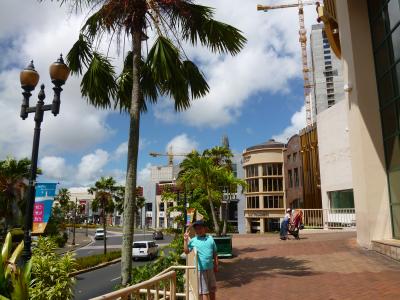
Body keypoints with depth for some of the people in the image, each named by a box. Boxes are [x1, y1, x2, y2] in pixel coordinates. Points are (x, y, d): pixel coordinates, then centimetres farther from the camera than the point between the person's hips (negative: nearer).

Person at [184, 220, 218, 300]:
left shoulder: (210, 238, 4)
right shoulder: (193, 240, -3)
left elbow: (215, 253, 9)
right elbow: (186, 251, -10)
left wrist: (216, 265, 7)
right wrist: (185, 240, -18)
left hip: (210, 268, 3)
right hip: (200, 269, -3)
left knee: (212, 289, 17)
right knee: (203, 291, 2)